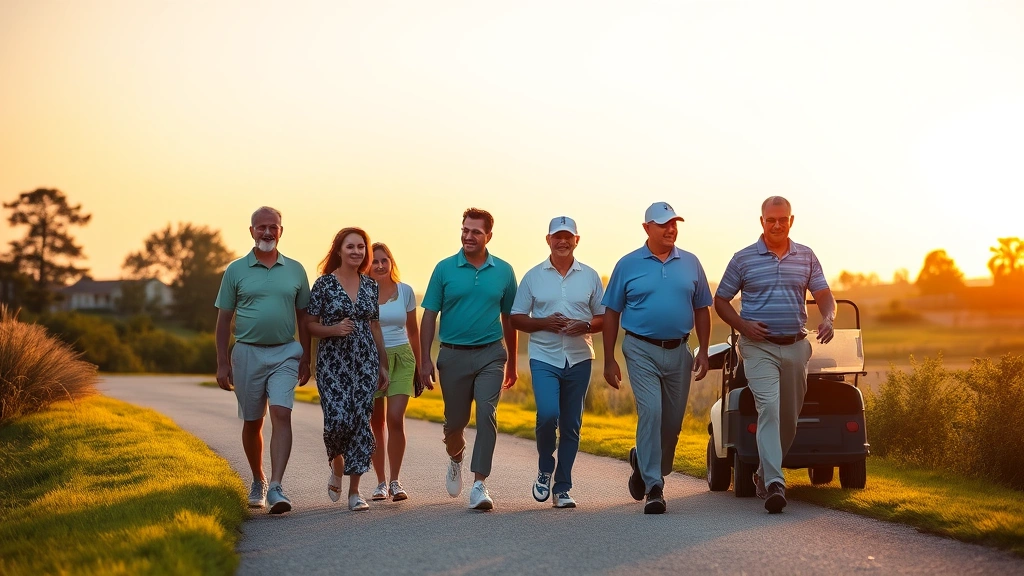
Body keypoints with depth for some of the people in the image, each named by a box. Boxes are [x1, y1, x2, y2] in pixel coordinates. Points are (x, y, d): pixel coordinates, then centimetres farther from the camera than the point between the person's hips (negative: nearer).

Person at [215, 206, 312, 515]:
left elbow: (303, 317, 12)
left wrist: (305, 360, 9)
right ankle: (258, 481, 29)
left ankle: (276, 488, -20)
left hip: (285, 353, 0)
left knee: (281, 415, -15)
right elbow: (223, 319, 4)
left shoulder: (295, 270, 7)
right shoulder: (236, 270, 3)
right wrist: (222, 363, -1)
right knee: (252, 422, 10)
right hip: (247, 353, 0)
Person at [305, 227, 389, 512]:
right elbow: (310, 325, 0)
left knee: (361, 422, -2)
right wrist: (335, 330, -19)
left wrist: (383, 365, 13)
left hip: (365, 362, 3)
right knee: (338, 419, -15)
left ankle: (354, 491, 5)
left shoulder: (370, 285, 9)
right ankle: (337, 466, 18)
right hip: (333, 363, -3)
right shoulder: (324, 284, -2)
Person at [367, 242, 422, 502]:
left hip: (401, 357, 1)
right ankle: (381, 483, 12)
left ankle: (395, 481, -2)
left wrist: (418, 366, 14)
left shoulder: (405, 291, 5)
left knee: (395, 419, -11)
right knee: (376, 423, 3)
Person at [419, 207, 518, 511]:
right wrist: (425, 360, -5)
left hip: (490, 354, 0)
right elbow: (429, 316, 2)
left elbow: (509, 318, 13)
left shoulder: (503, 271, 4)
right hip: (453, 354, 0)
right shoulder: (445, 269, 1)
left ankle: (479, 484, -15)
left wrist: (512, 362, 16)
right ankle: (455, 459, 43)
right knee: (455, 421, 10)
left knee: (486, 414, -16)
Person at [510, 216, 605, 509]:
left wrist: (585, 325, -10)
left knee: (571, 425, 4)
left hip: (579, 360, 2)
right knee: (547, 414, -20)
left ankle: (562, 489, 13)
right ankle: (545, 470, 5)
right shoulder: (533, 276, 5)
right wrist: (545, 323, -11)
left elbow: (603, 317, 11)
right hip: (544, 358, -2)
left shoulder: (590, 276, 8)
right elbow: (516, 319, 6)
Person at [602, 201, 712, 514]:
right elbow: (611, 313, 3)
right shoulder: (628, 265, 0)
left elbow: (701, 310, 12)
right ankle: (654, 487, -12)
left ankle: (644, 463, 36)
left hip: (678, 352, 3)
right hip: (642, 351, -3)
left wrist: (703, 351, 3)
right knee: (651, 413, -15)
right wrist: (609, 360, -2)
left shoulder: (690, 263, 7)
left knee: (673, 421, 10)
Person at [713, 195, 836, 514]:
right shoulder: (743, 259, 1)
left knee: (790, 415, 10)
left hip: (795, 347, 4)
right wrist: (743, 325, -10)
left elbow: (824, 295, 6)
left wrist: (828, 319, -16)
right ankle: (774, 483, -28)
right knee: (769, 408, -20)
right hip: (759, 347, -4)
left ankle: (764, 473, 29)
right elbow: (720, 300, 6)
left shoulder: (806, 257, 10)